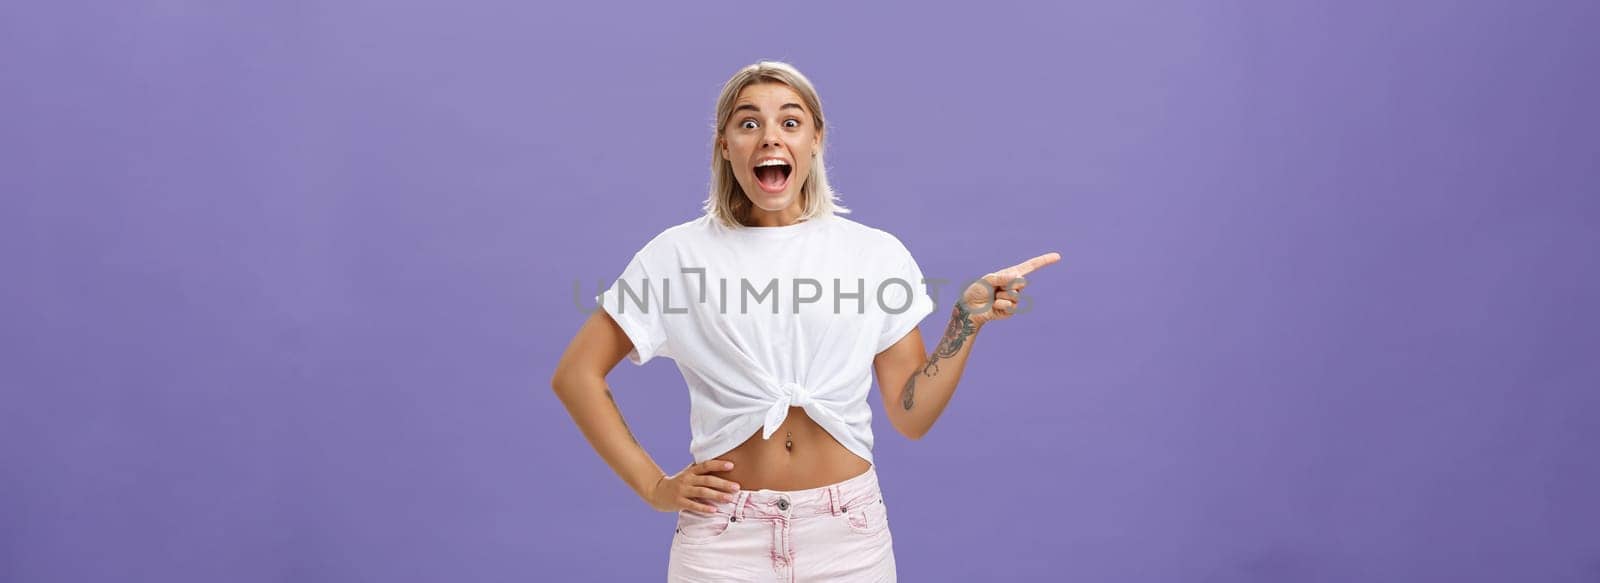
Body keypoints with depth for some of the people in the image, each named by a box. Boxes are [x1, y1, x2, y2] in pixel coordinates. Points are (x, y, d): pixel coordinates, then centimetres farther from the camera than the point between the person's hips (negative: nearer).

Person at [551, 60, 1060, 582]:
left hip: (849, 536, 1)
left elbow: (911, 415, 2)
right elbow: (576, 373, 1)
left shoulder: (878, 254, 1)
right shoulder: (679, 255, -2)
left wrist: (968, 318, -9)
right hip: (724, 537, -1)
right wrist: (653, 486, -3)